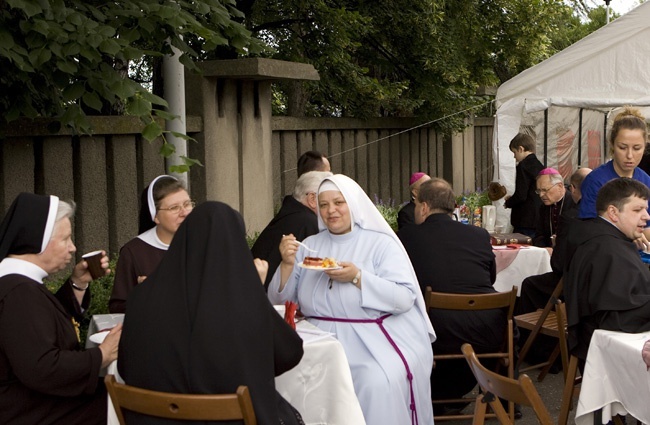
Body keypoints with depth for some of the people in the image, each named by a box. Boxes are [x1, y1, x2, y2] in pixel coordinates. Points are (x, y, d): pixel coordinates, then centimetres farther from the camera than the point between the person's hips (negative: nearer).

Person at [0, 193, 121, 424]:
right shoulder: (19, 292, -24)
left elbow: (55, 322, 25)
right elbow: (42, 369, -31)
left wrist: (77, 283, 12)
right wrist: (103, 354, -20)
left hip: (42, 403, 10)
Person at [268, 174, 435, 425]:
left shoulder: (381, 243, 1)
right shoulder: (310, 246, 13)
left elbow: (405, 298, -10)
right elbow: (280, 301, 11)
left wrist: (357, 277, -20)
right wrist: (287, 264, -8)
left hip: (379, 341, -3)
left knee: (377, 385, -32)